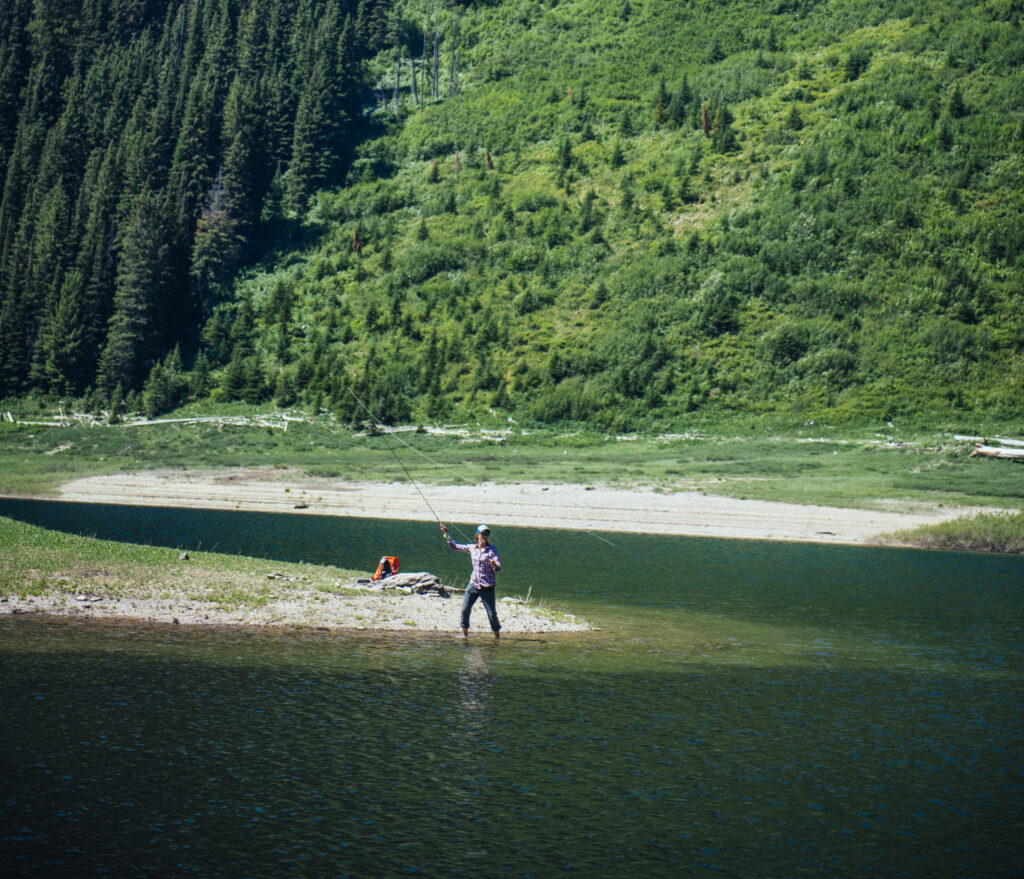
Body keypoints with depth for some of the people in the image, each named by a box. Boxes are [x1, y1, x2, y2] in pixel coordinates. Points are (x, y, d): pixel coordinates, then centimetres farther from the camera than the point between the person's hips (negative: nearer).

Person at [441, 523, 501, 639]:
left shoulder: (492, 550, -7)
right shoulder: (472, 547, 6)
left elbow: (498, 568, -15)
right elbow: (454, 547, 19)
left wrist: (494, 565, -38)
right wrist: (446, 534, 16)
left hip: (487, 587, -4)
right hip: (473, 584, 4)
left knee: (491, 613, -5)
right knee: (465, 609, -1)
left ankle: (497, 636, 7)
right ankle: (465, 633, 14)